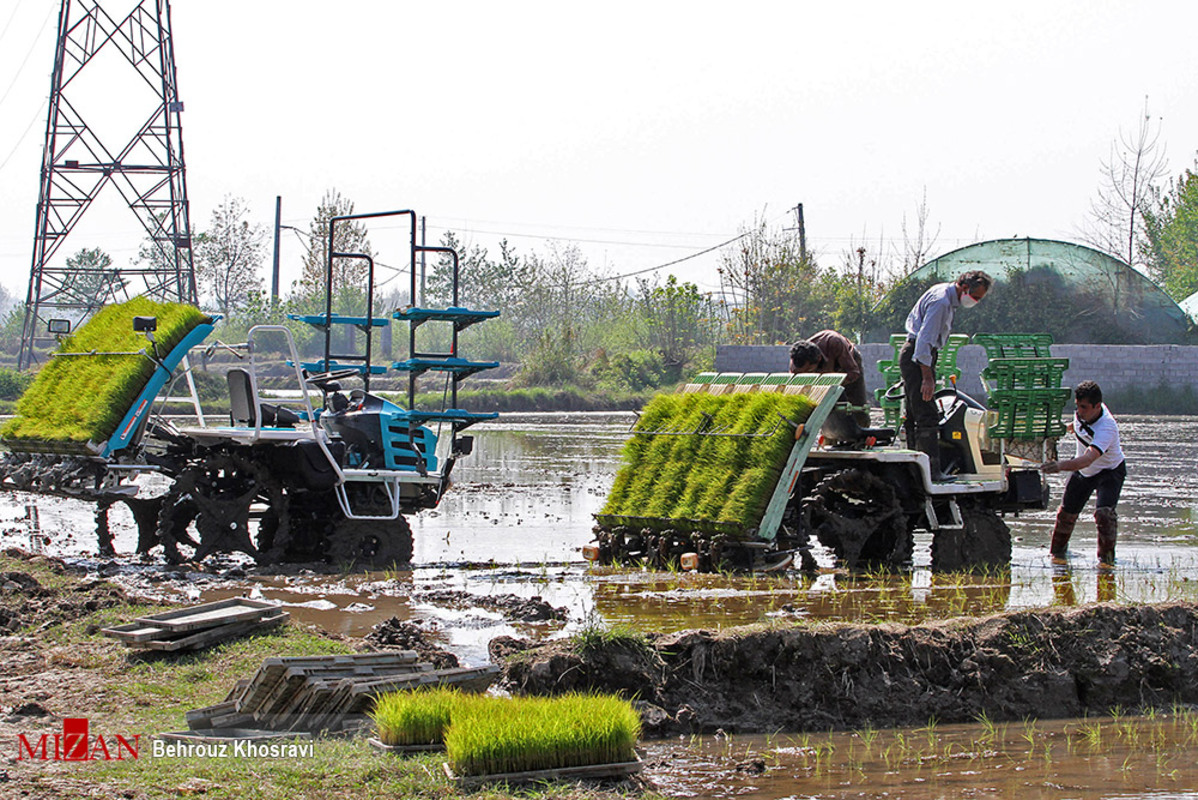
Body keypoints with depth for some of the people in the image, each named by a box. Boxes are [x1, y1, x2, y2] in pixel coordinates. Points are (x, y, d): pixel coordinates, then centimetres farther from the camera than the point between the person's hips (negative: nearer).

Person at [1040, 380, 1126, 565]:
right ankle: (1057, 550, 34)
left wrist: (1061, 466, -70)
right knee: (1066, 512, 11)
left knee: (1104, 513, -26)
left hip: (1109, 472, -7)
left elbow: (1087, 459, -56)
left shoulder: (1106, 428, -41)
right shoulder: (1084, 413, -19)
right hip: (1083, 472, 7)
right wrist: (1072, 426, 30)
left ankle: (1106, 556, -7)